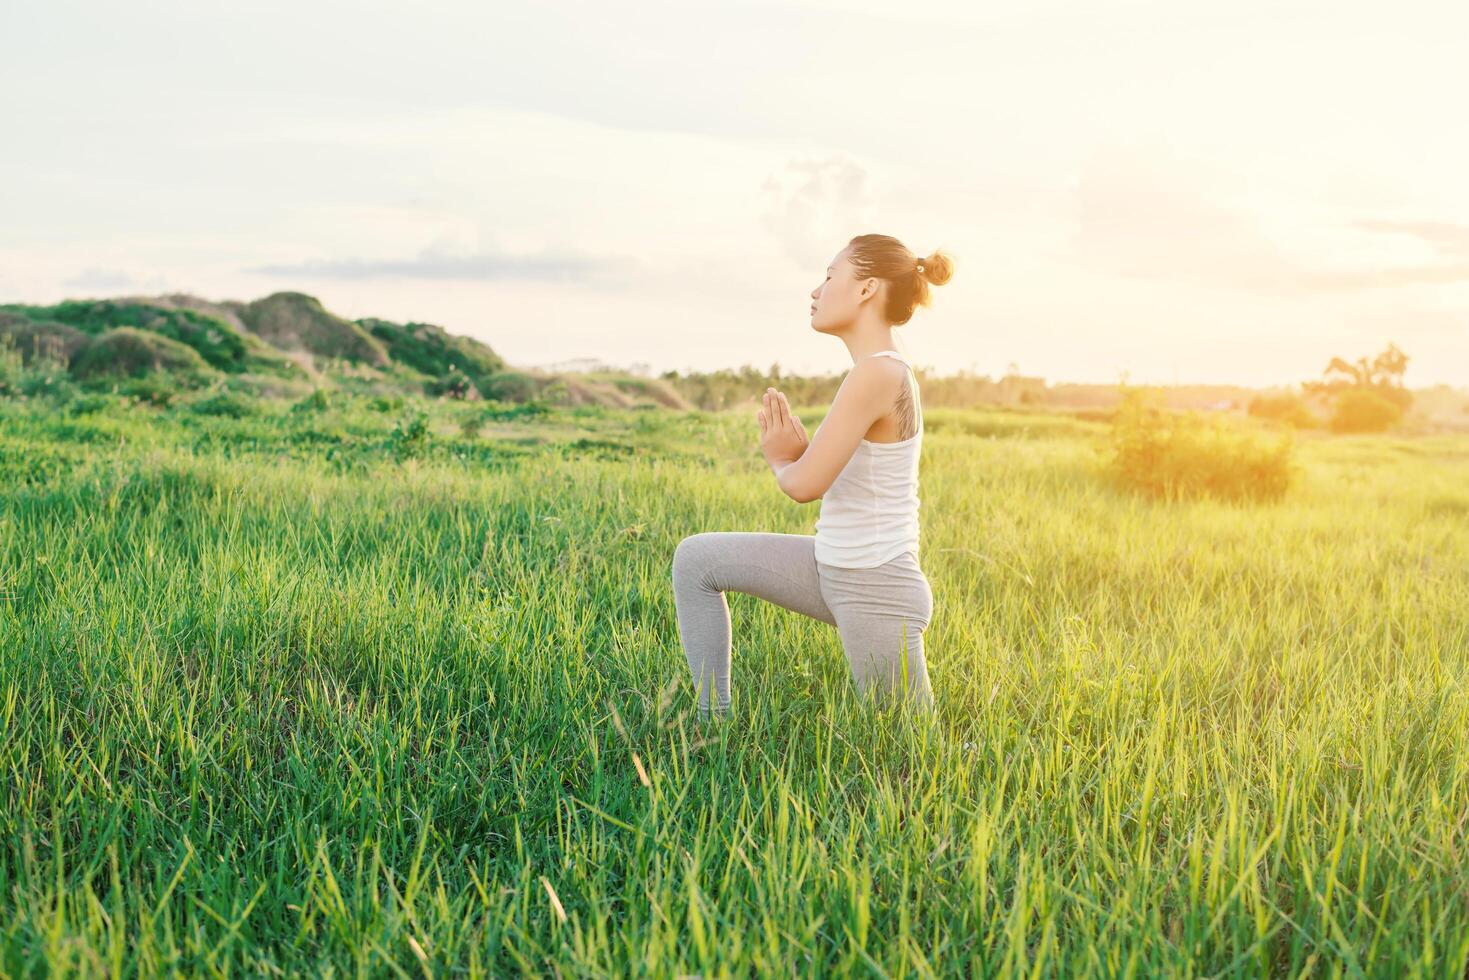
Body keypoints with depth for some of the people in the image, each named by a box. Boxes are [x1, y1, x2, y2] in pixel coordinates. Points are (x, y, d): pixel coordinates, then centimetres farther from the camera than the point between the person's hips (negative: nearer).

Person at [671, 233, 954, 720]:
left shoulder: (877, 374, -23)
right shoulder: (888, 371, 6)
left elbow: (806, 484, -23)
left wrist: (780, 461, 0)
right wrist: (797, 451, -3)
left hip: (875, 594, -9)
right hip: (837, 570, 9)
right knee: (695, 559, 8)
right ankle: (714, 718, 13)